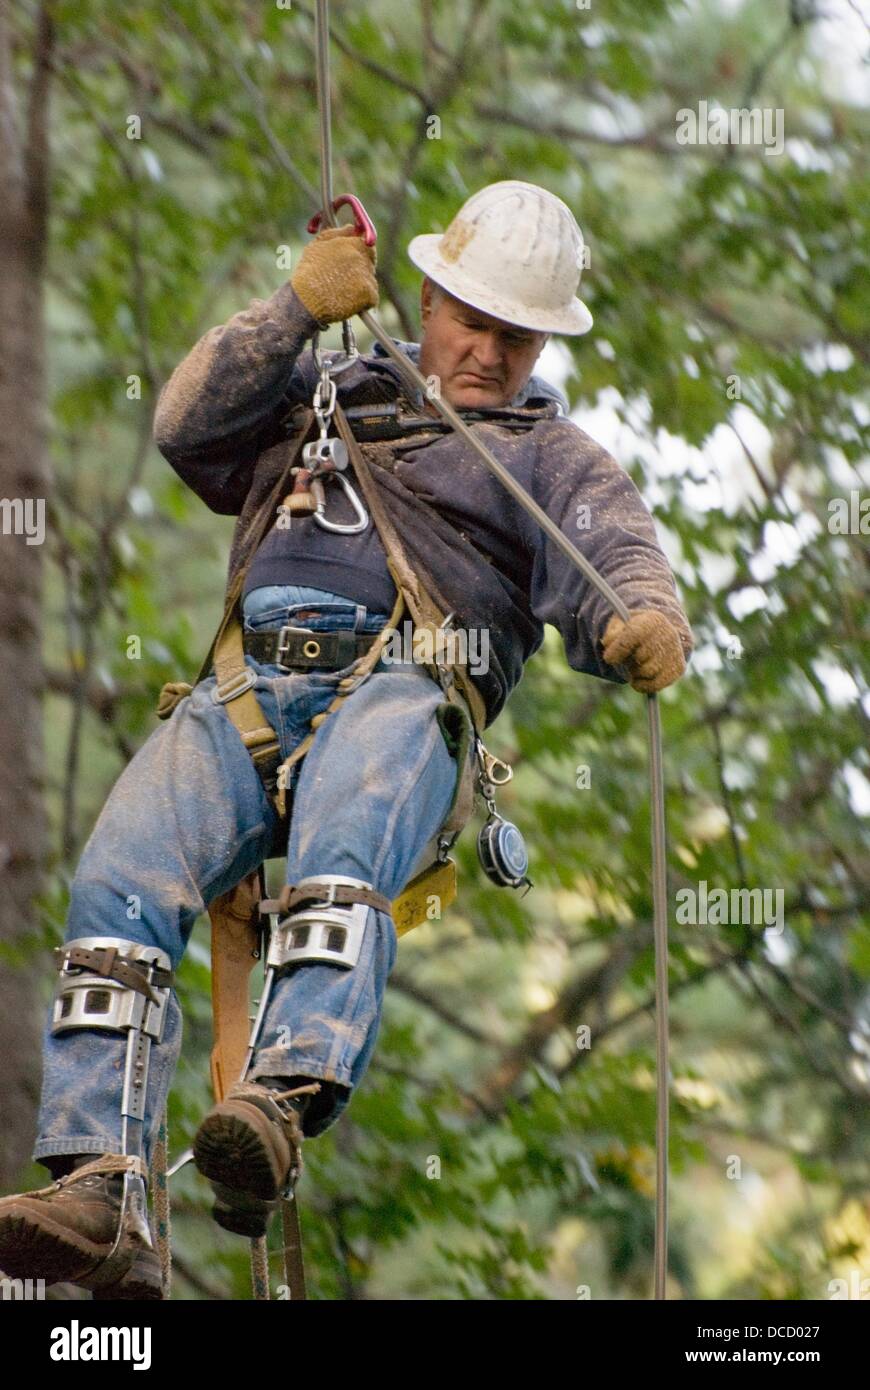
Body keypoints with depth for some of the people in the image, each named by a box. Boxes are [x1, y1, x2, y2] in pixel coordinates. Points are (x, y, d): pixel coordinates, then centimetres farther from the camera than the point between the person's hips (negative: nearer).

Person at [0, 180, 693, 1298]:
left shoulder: (551, 455, 25)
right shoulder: (329, 391, 35)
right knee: (115, 886, -25)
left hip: (404, 686, -3)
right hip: (247, 688, 3)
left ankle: (284, 1103, -61)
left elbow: (612, 559, 5)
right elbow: (187, 426, 21)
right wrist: (298, 309, 10)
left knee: (341, 865, -39)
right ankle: (101, 1191, -37)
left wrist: (643, 621, -20)